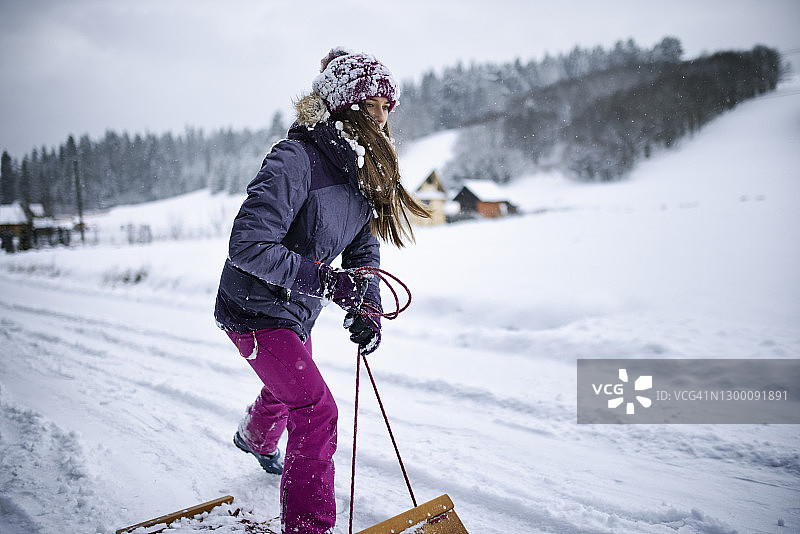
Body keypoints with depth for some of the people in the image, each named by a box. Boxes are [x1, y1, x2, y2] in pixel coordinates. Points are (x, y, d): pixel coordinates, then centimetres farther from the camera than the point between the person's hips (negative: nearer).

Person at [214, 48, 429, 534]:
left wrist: (367, 308, -13)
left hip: (299, 310, 9)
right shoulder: (295, 161, -30)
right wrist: (325, 280, -35)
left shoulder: (361, 172, -3)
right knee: (316, 412, -13)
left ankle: (256, 438, 65)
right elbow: (247, 247, -33)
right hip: (257, 311, -9)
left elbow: (364, 248, 2)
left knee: (287, 388, 31)